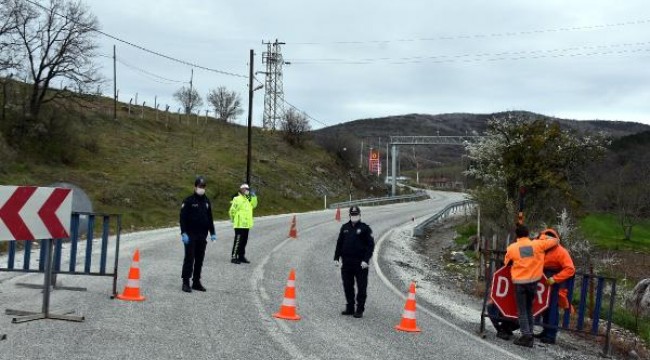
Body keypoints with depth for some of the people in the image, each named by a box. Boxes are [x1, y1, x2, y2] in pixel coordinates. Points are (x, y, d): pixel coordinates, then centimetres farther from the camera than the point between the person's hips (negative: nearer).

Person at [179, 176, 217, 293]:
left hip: (202, 235, 5)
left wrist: (212, 232, 12)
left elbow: (210, 218, 17)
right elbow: (183, 218, -10)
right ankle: (186, 282, 0)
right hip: (190, 235, -5)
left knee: (199, 259, 8)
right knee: (189, 258, -5)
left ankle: (196, 282, 15)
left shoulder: (206, 201, 11)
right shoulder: (188, 201, -7)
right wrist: (184, 233, -17)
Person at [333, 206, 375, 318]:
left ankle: (360, 310, 8)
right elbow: (339, 243, 15)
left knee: (361, 287, 0)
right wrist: (336, 258, 8)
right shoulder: (345, 227, 11)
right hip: (346, 263, 5)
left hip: (360, 263, -4)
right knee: (347, 287, 10)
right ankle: (350, 308, 22)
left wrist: (366, 260, -13)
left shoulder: (365, 228, -2)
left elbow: (371, 245, -6)